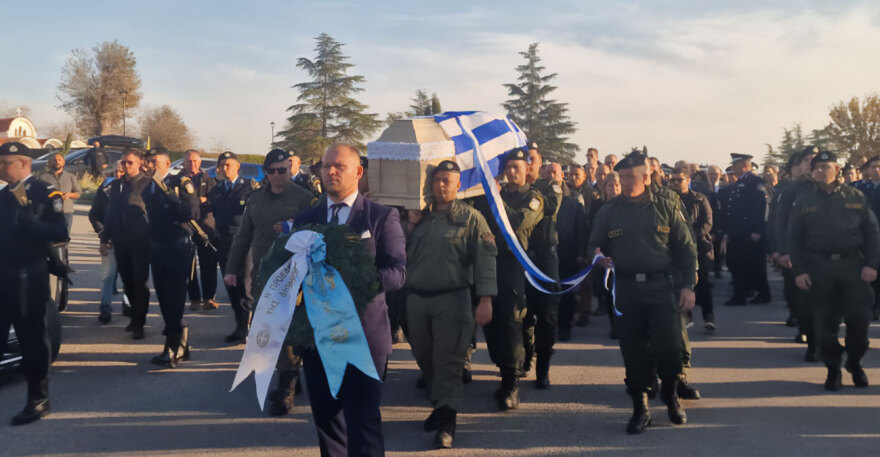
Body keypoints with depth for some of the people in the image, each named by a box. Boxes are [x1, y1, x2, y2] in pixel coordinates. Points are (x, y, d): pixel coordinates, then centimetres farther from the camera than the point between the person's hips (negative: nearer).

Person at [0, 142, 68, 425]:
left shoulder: (46, 194, -8)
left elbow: (60, 234, -17)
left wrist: (25, 217, -25)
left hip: (30, 277, -6)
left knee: (32, 338, 2)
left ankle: (38, 401, 14)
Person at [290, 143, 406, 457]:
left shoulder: (382, 217, -1)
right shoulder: (305, 219, 11)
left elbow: (397, 272, -8)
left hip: (364, 333, -4)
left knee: (363, 421, -4)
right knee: (326, 419, 14)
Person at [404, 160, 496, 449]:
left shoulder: (470, 218, 1)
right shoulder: (419, 217, 14)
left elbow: (485, 259, -6)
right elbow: (403, 254, 14)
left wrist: (485, 300, -15)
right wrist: (408, 227, -3)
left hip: (451, 299, -5)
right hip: (416, 298, 5)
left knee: (448, 361, -4)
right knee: (424, 358, 13)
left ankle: (447, 421, 4)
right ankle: (439, 405, 31)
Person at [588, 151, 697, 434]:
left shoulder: (666, 208, 4)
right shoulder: (609, 212, 7)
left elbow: (686, 249, 5)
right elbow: (594, 246, 12)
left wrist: (688, 285, -2)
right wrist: (597, 256, -11)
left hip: (661, 287, -1)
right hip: (625, 290, 1)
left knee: (668, 346, -5)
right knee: (633, 350, 4)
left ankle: (671, 395, 24)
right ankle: (640, 408, 18)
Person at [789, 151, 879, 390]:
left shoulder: (856, 197, 7)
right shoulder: (804, 201, 6)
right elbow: (795, 238, 5)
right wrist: (799, 270, -3)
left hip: (853, 265, 0)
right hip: (819, 268, 0)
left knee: (859, 317, -2)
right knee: (825, 321, 3)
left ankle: (855, 362, 22)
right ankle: (832, 368, 16)